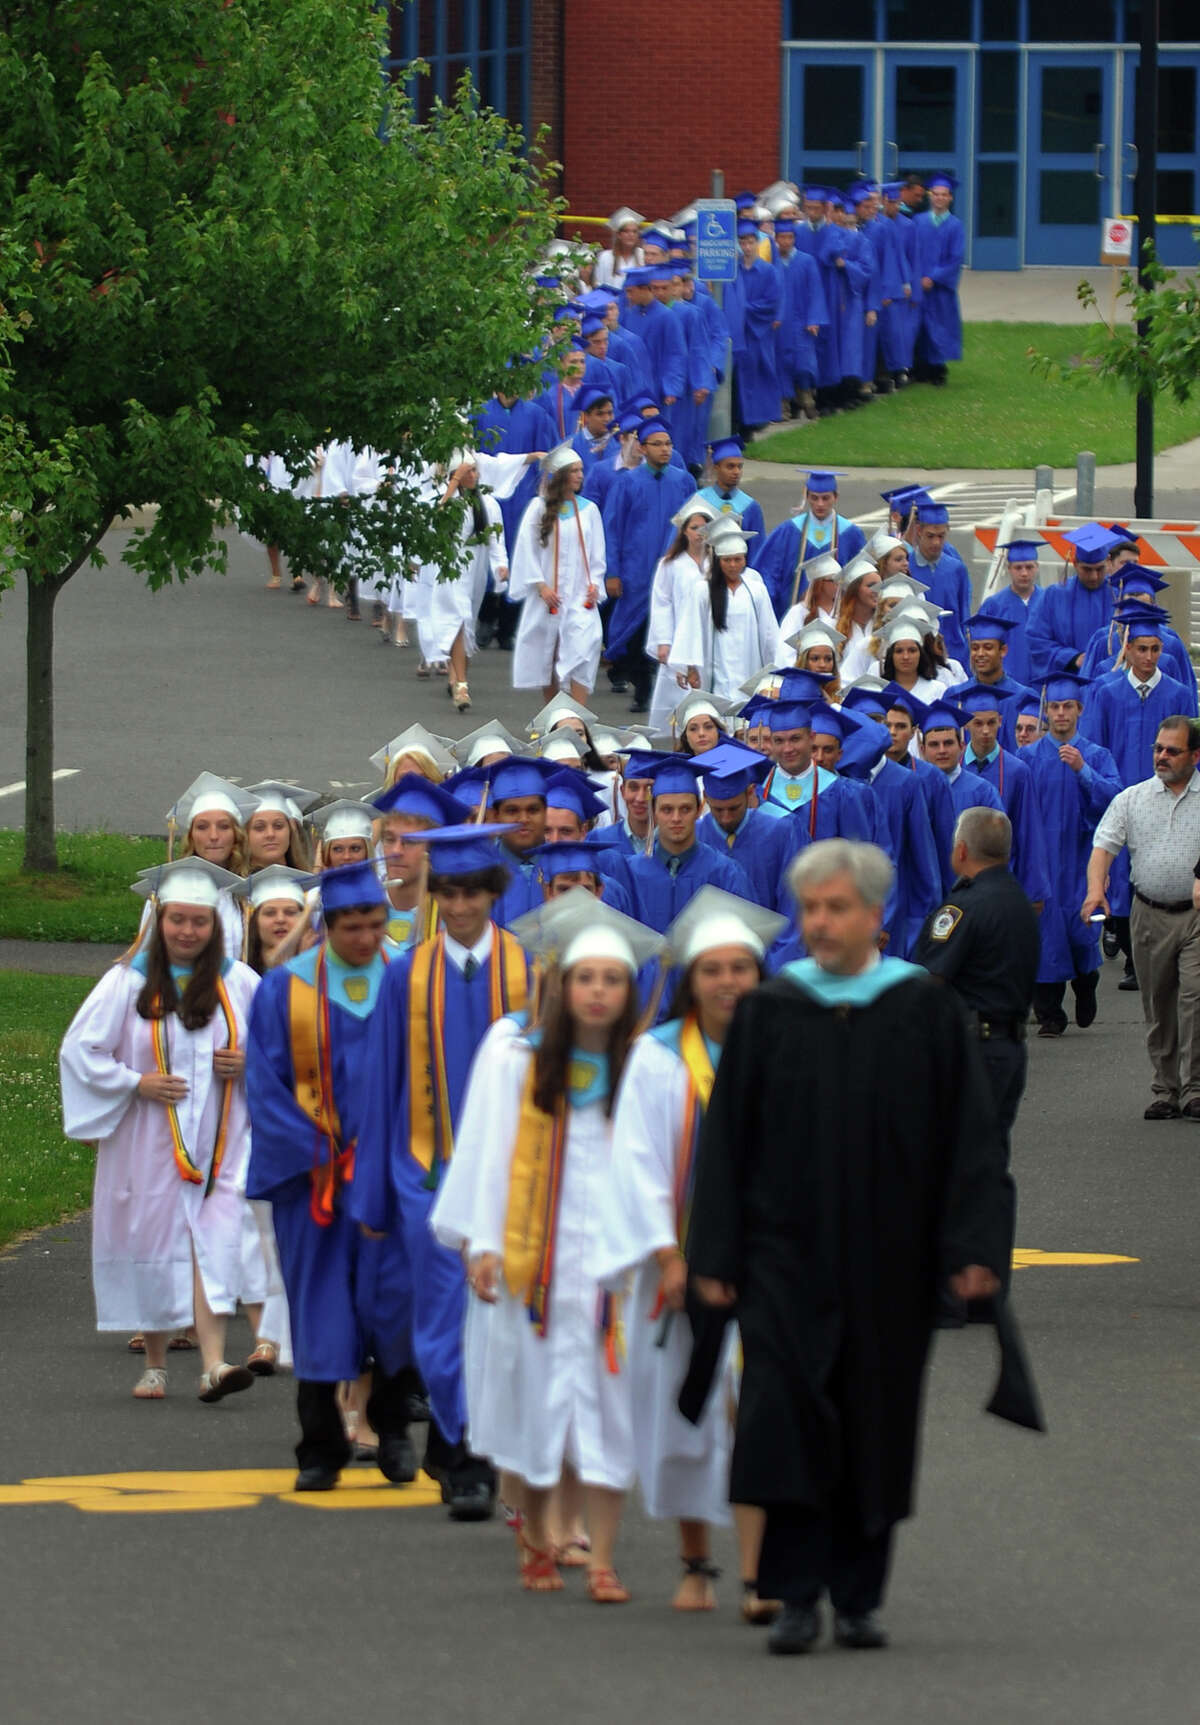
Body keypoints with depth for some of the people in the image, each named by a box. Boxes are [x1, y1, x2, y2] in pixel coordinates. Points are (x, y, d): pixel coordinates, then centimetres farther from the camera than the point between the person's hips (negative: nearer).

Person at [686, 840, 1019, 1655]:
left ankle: (859, 1597, 15)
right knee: (787, 1412, -12)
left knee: (876, 1426, 5)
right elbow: (725, 1137, 5)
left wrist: (972, 1248, -10)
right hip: (787, 1253, 0)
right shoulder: (768, 1012, 4)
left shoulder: (928, 1013, 2)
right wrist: (716, 1255, -2)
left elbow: (970, 1136, 0)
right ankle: (797, 1596, -10)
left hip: (887, 1264, 0)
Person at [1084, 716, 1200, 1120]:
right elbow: (1104, 845, 1)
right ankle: (1166, 1091, 16)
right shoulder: (1132, 799, 9)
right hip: (1150, 915, 3)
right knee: (1157, 1007, 8)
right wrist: (1096, 887, -18)